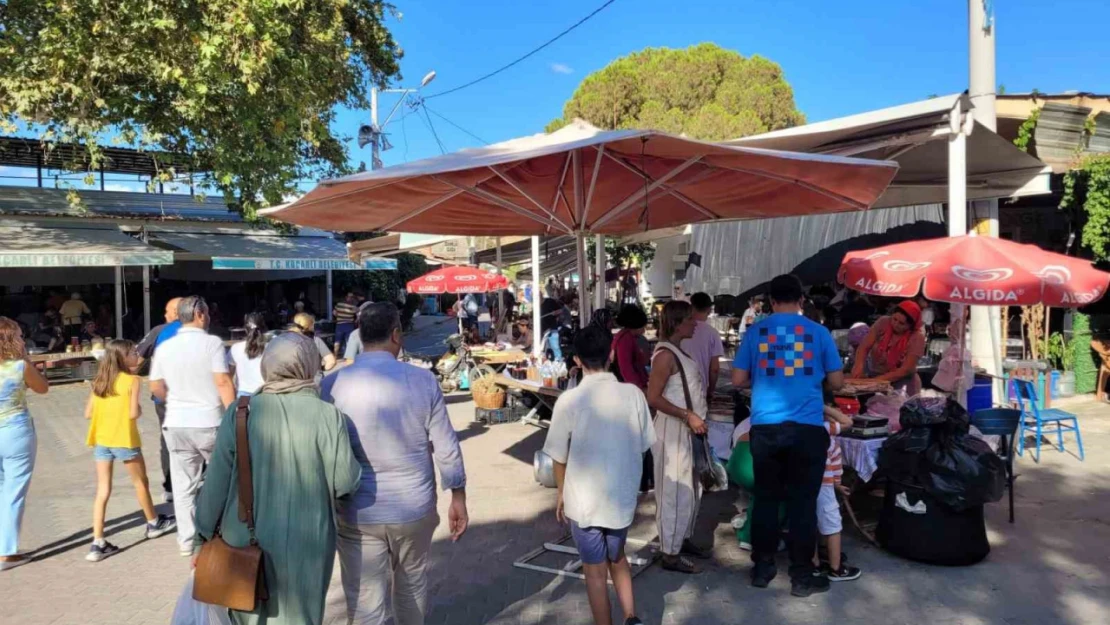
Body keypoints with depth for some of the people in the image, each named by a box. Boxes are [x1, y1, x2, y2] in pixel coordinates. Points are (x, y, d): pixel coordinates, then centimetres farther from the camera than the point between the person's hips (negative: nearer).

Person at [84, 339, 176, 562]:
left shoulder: (99, 380, 8)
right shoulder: (132, 380, -9)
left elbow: (88, 413, 7)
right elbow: (133, 413, -16)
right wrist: (140, 410, 5)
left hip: (101, 441, 5)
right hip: (124, 440, -5)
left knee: (102, 491, 5)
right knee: (140, 483, 15)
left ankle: (98, 544, 2)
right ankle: (154, 523, 33)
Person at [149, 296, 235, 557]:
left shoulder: (164, 347, 5)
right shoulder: (212, 342, -10)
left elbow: (155, 387, 8)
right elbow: (223, 382, -15)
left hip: (177, 424, 4)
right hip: (210, 422, -4)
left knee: (183, 484, 10)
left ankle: (187, 539, 16)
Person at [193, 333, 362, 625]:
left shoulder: (239, 412, -7)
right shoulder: (327, 415, -13)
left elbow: (216, 481, -3)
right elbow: (346, 481, -9)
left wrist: (204, 536, 9)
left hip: (245, 540, 2)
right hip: (306, 543, -1)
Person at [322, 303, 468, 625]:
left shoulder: (332, 385, -9)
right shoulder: (422, 380, -9)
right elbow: (446, 447, -4)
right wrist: (458, 498, 8)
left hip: (358, 513, -1)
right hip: (415, 508, 2)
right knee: (412, 586, 24)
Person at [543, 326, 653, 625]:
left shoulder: (569, 401, -17)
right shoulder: (633, 394, -10)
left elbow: (559, 458, -8)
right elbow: (643, 446, 1)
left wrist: (561, 495, 9)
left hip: (584, 500, -3)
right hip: (623, 497, 3)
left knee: (595, 571, 13)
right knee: (617, 557, 27)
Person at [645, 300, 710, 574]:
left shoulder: (678, 351, 12)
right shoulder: (666, 354, -17)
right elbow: (653, 398, -23)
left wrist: (695, 418, 11)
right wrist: (688, 416, -23)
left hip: (687, 430, 10)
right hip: (673, 430, -10)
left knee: (691, 490, 19)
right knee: (675, 492, -2)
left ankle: (683, 539, 34)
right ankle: (670, 554, 8)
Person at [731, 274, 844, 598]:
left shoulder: (756, 330, 3)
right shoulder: (818, 332, 2)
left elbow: (738, 380, 5)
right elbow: (836, 382, 7)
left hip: (765, 427, 1)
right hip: (807, 428, -1)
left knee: (766, 497, 12)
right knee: (802, 501, 6)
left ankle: (762, 568, 21)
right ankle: (801, 576, 14)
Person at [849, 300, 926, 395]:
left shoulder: (917, 337, -16)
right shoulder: (883, 322, -10)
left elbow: (905, 370, -19)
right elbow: (864, 347, -12)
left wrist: (878, 380, -30)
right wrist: (859, 365, -33)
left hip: (901, 379, -2)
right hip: (873, 373, 2)